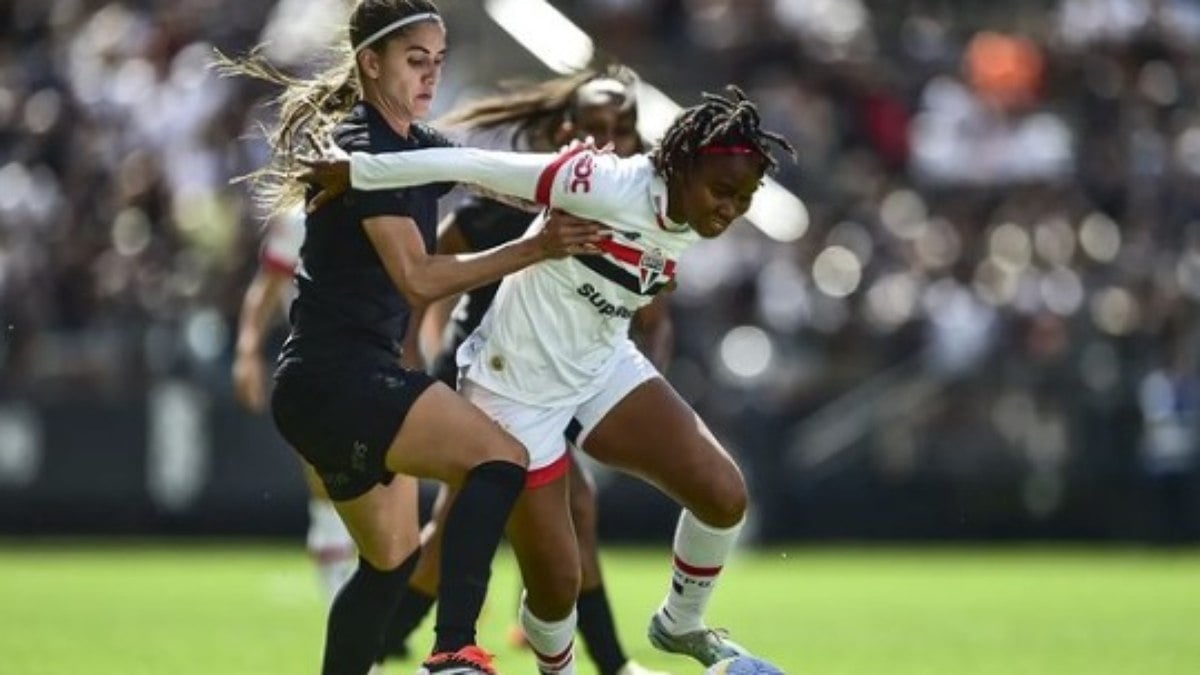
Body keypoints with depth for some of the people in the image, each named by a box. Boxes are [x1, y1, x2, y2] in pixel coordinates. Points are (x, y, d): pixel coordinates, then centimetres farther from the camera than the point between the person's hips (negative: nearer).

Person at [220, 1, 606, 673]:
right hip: (336, 375, -10)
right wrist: (535, 248, -25)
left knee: (392, 560, 18)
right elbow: (417, 278, -21)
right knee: (501, 456, -24)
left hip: (360, 379, 10)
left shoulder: (421, 146, 14)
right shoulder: (363, 148, -14)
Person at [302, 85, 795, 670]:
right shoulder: (609, 187, -31)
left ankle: (680, 624, 19)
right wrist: (355, 171, -22)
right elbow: (471, 164, -27)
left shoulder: (689, 223, -8)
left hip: (604, 369, 7)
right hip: (517, 389, -7)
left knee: (723, 495, -7)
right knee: (556, 582, -4)